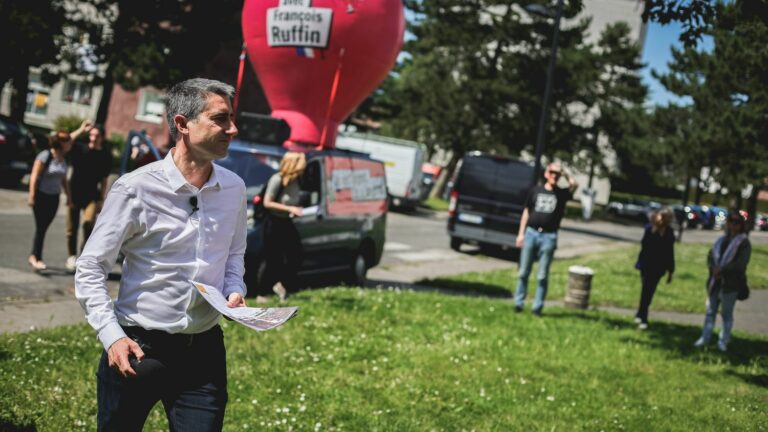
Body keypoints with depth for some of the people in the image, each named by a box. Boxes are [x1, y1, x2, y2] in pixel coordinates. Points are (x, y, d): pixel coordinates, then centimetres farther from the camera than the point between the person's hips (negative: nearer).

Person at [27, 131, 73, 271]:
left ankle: (34, 256, 14)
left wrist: (68, 195, 15)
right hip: (41, 196, -6)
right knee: (40, 228, -7)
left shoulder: (63, 160, 8)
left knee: (43, 228, 7)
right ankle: (37, 258, -4)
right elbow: (34, 176, -14)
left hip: (54, 198, 6)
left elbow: (63, 179, 17)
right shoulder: (45, 156, -13)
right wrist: (31, 195, -17)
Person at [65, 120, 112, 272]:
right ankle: (72, 256, 21)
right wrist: (81, 130, -19)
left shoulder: (105, 156, 4)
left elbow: (103, 180, 7)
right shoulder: (80, 150, 2)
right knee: (72, 228, 4)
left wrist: (101, 200, 3)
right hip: (74, 194, 1)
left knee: (88, 223, -23)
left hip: (91, 196, -1)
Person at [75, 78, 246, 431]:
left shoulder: (234, 188, 3)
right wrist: (111, 336, -17)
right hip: (136, 348, -4)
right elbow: (90, 269, -8)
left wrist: (234, 291, -1)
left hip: (204, 350, 4)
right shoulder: (136, 189, -13)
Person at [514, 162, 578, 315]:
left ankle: (538, 307, 7)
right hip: (531, 233, 1)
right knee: (523, 272, 5)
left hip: (548, 237, -1)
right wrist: (521, 233, 7)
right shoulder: (535, 190, 9)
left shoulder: (562, 193, 5)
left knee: (542, 276, 2)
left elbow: (574, 185, -17)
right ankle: (518, 303, 13)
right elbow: (526, 212, 12)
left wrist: (564, 173, -5)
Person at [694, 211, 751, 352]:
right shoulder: (722, 240, 14)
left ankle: (723, 341, 11)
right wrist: (714, 269, -11)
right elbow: (711, 255, 9)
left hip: (730, 284, -6)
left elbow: (740, 263, -14)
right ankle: (705, 338, 19)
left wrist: (722, 270, -17)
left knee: (727, 313, 3)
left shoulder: (743, 243, -5)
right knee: (710, 311, 11)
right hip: (715, 282, 6)